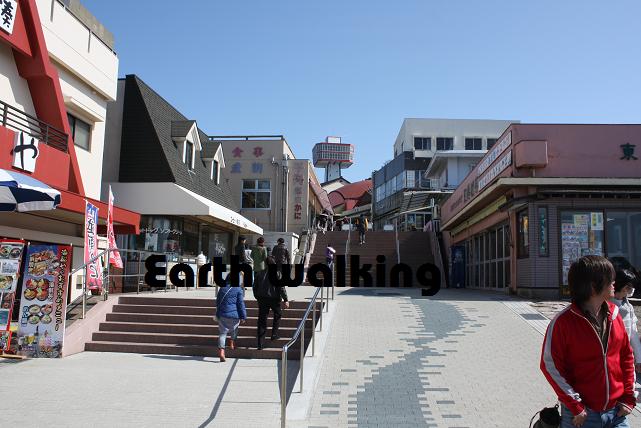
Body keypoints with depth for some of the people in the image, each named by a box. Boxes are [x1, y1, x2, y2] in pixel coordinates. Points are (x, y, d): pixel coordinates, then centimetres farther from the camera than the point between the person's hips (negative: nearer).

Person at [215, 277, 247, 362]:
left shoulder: (221, 288, 8)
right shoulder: (238, 290, -6)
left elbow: (217, 302, 18)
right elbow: (241, 304, -6)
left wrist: (218, 313, 31)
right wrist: (243, 317, -1)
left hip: (221, 315, 3)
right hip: (233, 315, -3)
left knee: (222, 333, 4)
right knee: (234, 329, 26)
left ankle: (221, 350, -8)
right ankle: (232, 343, 25)